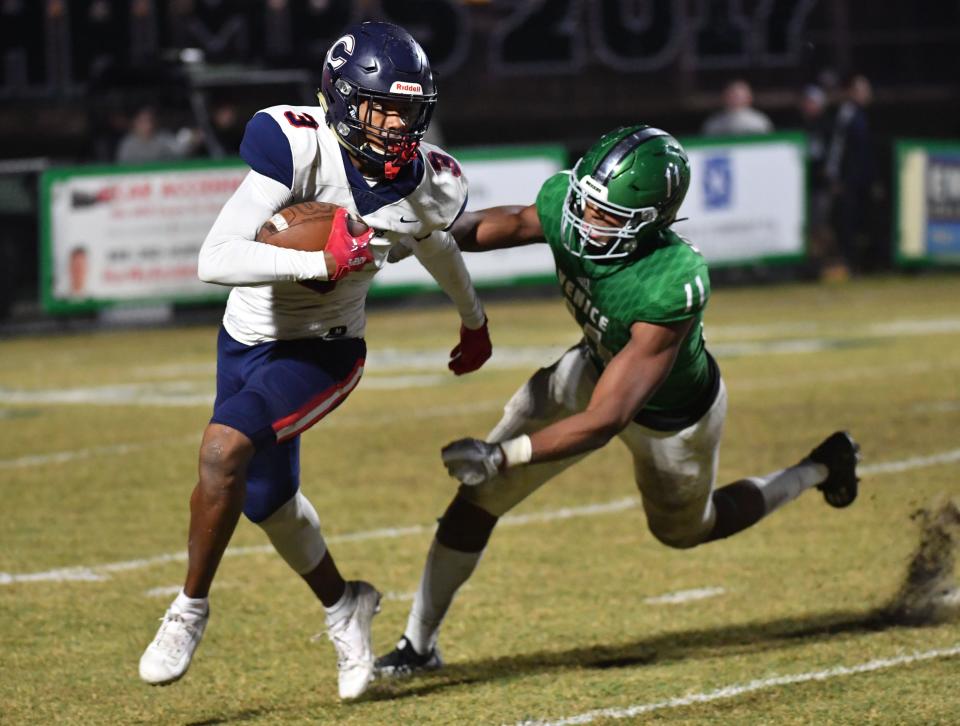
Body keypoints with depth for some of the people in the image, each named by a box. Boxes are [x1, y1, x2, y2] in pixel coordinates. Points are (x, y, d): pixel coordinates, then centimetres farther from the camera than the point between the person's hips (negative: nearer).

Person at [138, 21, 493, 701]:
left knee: (225, 446, -27)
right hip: (248, 339, 1)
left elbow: (438, 247, 14)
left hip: (322, 352, -1)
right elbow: (215, 260, -32)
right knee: (268, 498, 18)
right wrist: (323, 262, -42)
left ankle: (191, 609, -11)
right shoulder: (300, 146, -26)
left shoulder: (426, 183, -13)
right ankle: (342, 606, 46)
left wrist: (474, 322, 32)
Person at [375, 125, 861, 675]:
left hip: (673, 418, -5)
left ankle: (821, 470, 48)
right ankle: (419, 644, 13)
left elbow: (606, 419, -42)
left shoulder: (672, 287, -46)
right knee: (479, 496, -3)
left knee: (684, 529, 26)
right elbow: (516, 223, -2)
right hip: (595, 366, 5)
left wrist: (502, 457, -44)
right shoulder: (566, 205, -30)